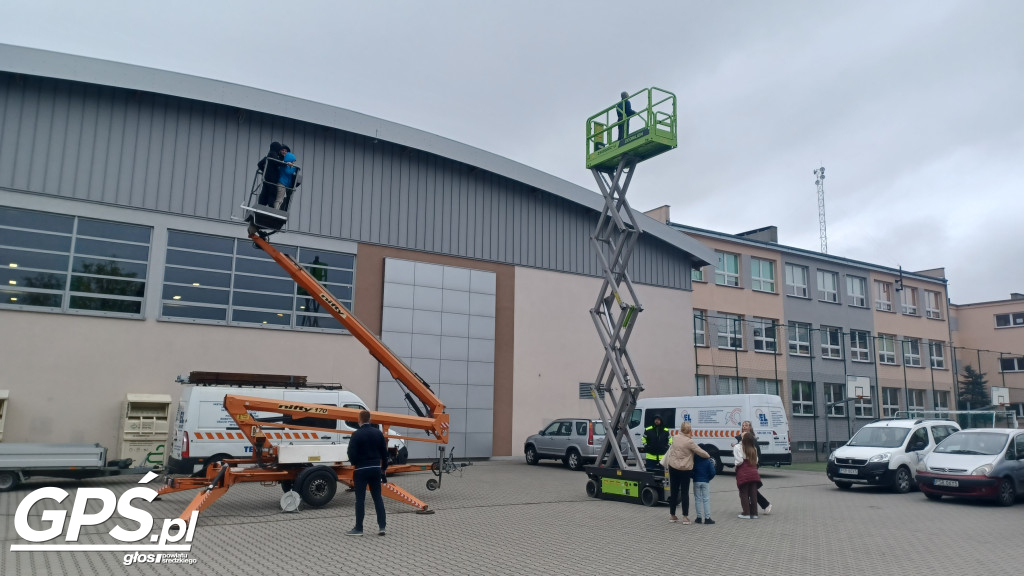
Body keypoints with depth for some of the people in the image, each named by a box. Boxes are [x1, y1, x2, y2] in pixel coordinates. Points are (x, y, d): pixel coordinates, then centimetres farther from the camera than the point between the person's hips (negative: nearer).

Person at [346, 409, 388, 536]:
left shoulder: (357, 434, -11)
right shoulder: (378, 433, 5)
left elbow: (351, 453, -12)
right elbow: (384, 452, 8)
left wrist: (355, 463, 10)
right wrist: (384, 468, 17)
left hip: (362, 470, -5)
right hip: (376, 468, 5)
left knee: (360, 499, 2)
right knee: (377, 498, 10)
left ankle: (358, 528, 7)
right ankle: (382, 526, 8)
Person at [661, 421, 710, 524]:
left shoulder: (675, 439, 4)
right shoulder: (689, 442, -15)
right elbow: (700, 452, -9)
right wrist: (708, 456, 8)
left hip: (673, 468, 5)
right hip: (685, 469, -5)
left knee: (673, 492, 12)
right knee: (685, 493, 4)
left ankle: (672, 515, 19)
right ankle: (685, 517, 5)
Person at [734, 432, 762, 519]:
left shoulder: (738, 447, -10)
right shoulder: (754, 449, 8)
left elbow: (739, 460, -15)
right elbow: (756, 460, 7)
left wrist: (736, 465, 3)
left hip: (743, 473, -4)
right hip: (754, 473, 5)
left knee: (744, 494, 4)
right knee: (753, 494, 9)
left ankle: (746, 513, 3)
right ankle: (754, 513, 11)